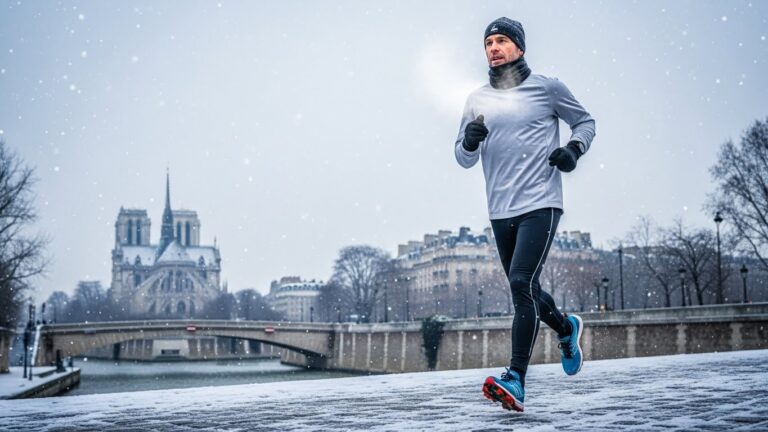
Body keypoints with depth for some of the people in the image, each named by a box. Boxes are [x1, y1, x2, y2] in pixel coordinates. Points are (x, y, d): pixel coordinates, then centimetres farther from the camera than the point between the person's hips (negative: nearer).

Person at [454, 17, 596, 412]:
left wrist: (574, 148, -6)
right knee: (523, 291, 15)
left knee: (522, 283, -19)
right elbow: (463, 159, 14)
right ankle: (567, 328, 46)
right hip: (500, 212, 5)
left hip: (540, 205, -5)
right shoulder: (477, 100, 10)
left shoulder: (547, 87, 1)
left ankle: (515, 382, -20)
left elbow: (585, 121, 14)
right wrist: (470, 141, -9)